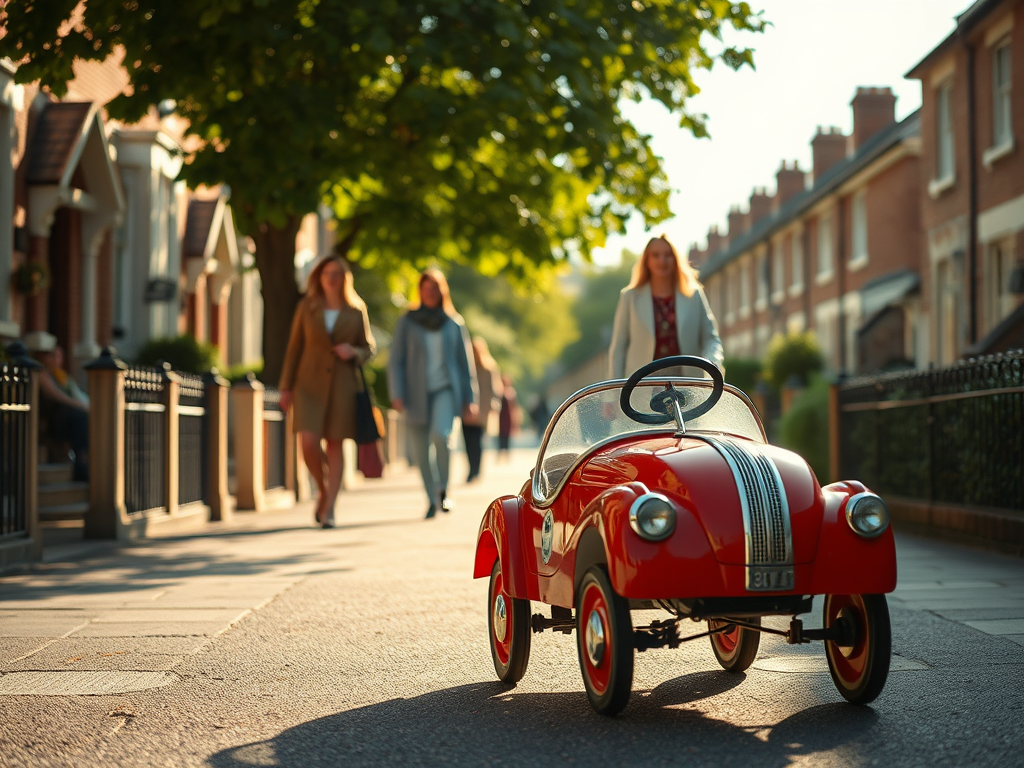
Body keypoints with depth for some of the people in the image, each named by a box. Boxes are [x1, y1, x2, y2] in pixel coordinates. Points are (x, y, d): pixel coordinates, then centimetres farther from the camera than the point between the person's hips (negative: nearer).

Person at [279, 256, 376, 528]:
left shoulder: (355, 310, 5)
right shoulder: (307, 307, 5)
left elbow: (369, 348, 11)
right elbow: (295, 347, 7)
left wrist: (353, 352, -12)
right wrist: (286, 386, 3)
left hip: (342, 383, 0)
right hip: (310, 382, 0)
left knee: (335, 444, 0)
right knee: (308, 442, -14)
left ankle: (329, 508, 6)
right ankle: (323, 490, 13)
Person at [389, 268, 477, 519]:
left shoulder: (454, 323, 8)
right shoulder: (406, 322, 5)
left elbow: (465, 363, 12)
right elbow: (396, 361, 2)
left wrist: (469, 399, 8)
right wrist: (397, 395, -9)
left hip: (446, 390, -1)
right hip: (417, 394, 1)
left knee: (441, 434, -26)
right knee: (421, 450, 1)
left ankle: (443, 489, -8)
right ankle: (432, 500, 18)